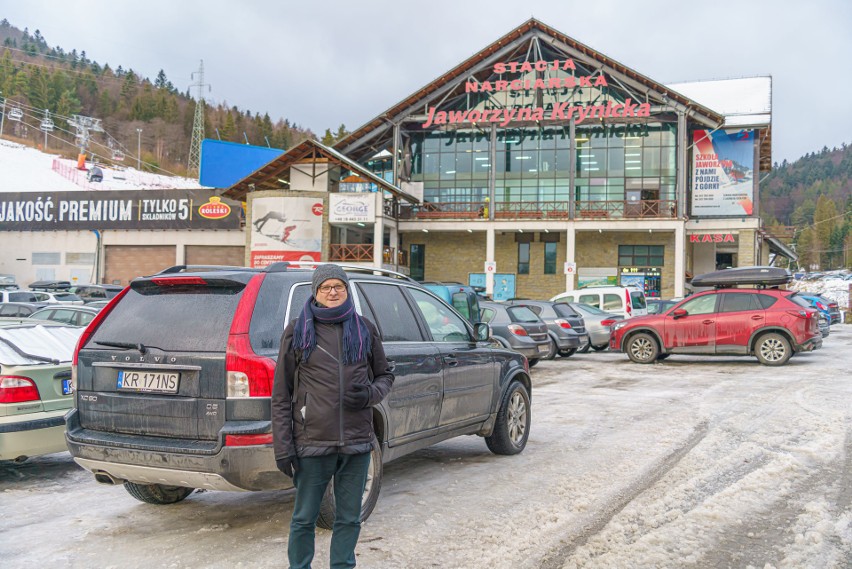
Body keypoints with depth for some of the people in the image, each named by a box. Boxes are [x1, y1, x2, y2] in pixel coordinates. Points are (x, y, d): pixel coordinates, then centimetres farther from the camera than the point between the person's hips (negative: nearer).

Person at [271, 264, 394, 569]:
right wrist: (283, 446, -5)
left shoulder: (365, 329, 8)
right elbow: (281, 395, 1)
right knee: (304, 519, 9)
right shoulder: (297, 331, 1)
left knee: (349, 519, 12)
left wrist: (370, 394, -7)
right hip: (312, 443, -2)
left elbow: (385, 375, 18)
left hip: (357, 442, 2)